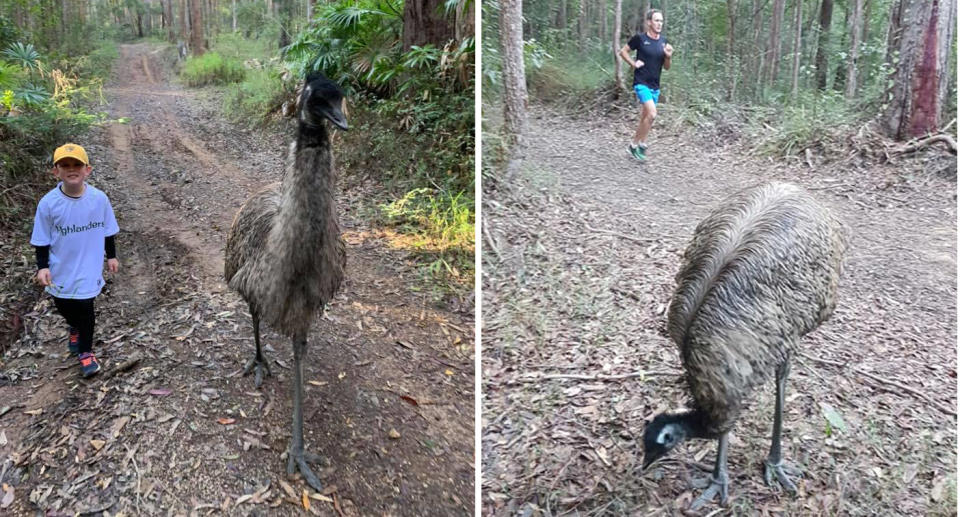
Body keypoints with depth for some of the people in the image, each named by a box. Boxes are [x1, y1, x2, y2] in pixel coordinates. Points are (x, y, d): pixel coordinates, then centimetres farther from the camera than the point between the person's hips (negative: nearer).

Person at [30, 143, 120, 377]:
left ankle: (85, 352, 24)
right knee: (64, 307, 19)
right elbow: (42, 240, -5)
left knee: (85, 309, 2)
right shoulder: (48, 203, -14)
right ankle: (75, 329, 54)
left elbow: (108, 231, 2)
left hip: (88, 269, -1)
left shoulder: (99, 198, -13)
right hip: (61, 270, 1)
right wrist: (42, 267, -11)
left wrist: (111, 256, 9)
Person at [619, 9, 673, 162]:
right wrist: (634, 63, -9)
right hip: (641, 83, -6)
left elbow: (666, 67, 11)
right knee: (652, 114, -20)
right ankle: (639, 144, -4)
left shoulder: (663, 41, 7)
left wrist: (668, 56, -8)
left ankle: (635, 145, 26)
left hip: (655, 86, 6)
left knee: (645, 118, 12)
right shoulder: (640, 38, -8)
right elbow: (623, 51, 3)